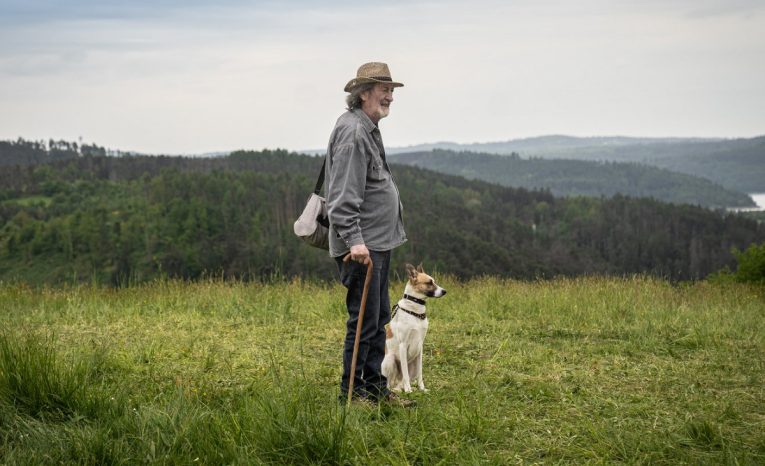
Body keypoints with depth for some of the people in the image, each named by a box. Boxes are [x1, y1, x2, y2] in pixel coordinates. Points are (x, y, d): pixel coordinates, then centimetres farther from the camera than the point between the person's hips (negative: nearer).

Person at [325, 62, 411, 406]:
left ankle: (375, 388, 22)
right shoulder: (352, 131, -15)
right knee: (364, 320, -6)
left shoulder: (369, 129, 18)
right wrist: (354, 240, -28)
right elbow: (344, 195, -23)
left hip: (378, 242, 11)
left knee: (379, 319, 14)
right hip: (361, 246, -11)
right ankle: (351, 393, 3)